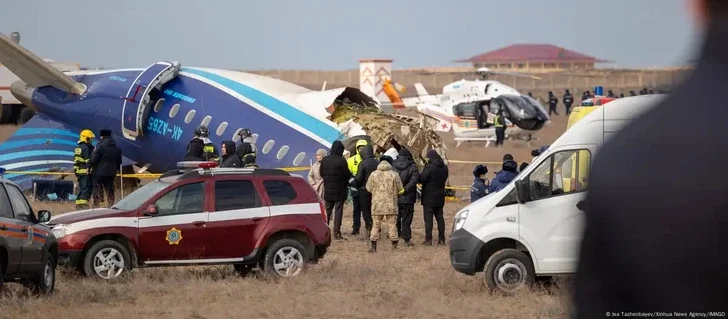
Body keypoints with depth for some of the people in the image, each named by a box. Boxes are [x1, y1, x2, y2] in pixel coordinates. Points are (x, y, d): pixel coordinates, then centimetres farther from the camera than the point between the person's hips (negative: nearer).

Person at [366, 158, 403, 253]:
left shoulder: (373, 174, -3)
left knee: (376, 224, 7)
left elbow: (369, 188, 4)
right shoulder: (394, 175, -6)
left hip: (377, 203, 1)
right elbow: (399, 188, 0)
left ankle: (373, 246, 4)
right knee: (392, 224, 8)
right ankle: (394, 244, 10)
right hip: (391, 203, -1)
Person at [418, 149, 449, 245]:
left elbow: (421, 179, -18)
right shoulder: (444, 168, 6)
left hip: (429, 197, -7)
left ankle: (428, 239, -5)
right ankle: (441, 239, 11)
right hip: (440, 197, 7)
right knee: (440, 217, 11)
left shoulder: (429, 167, -18)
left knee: (428, 218, -3)